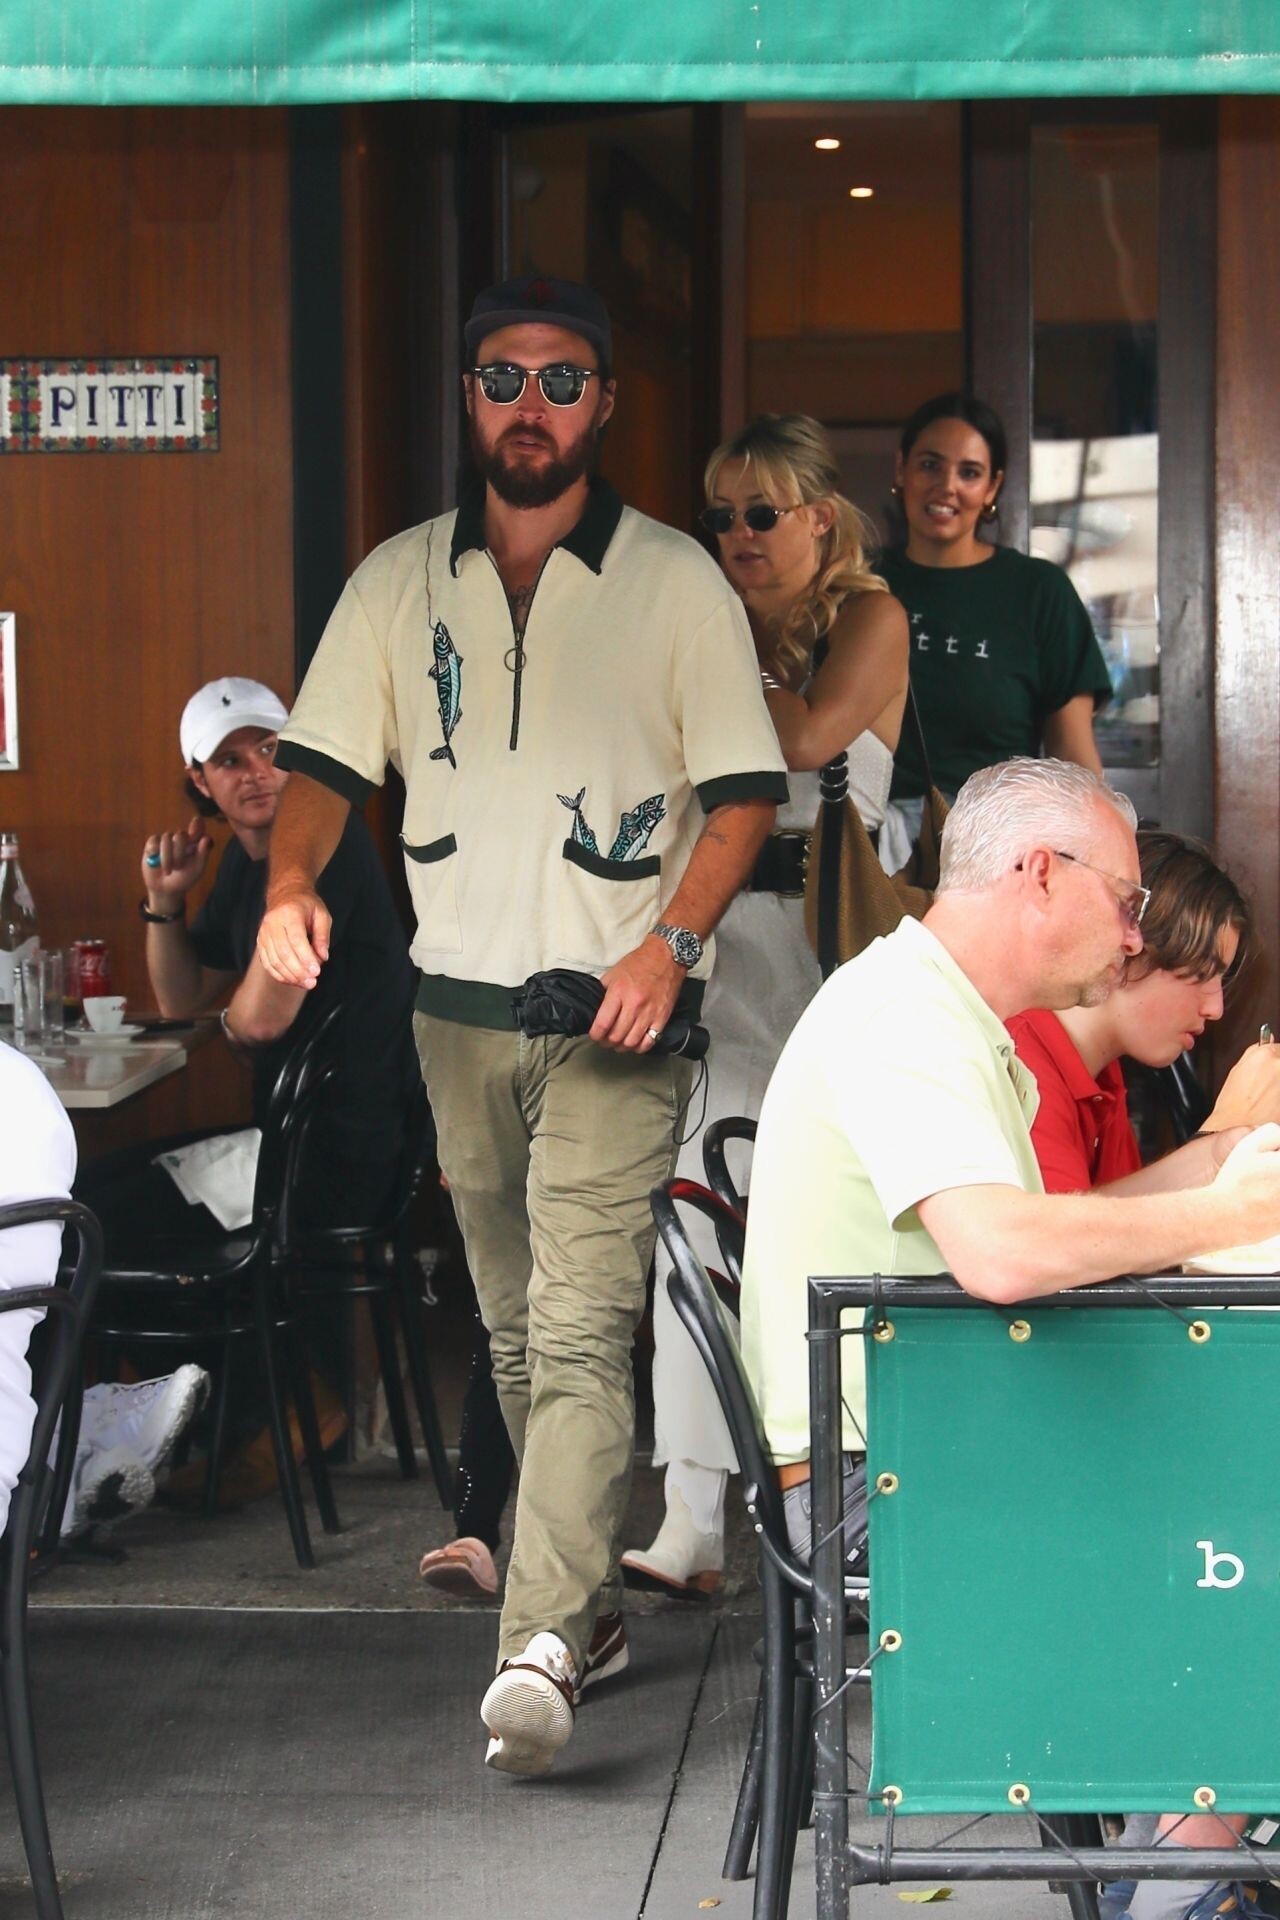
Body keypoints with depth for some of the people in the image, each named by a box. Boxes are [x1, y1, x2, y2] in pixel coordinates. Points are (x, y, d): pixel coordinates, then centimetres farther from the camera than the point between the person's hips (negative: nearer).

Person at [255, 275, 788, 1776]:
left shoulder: (674, 582, 0)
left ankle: (539, 1648, -21)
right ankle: (590, 1602, 28)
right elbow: (327, 762, 7)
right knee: (515, 1333, 13)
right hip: (459, 1001, 5)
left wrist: (671, 944, -16)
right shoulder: (400, 581, 9)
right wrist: (290, 888, -13)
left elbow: (746, 793, -1)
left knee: (580, 1331, -15)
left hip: (617, 1011, -4)